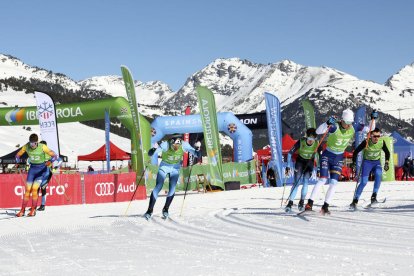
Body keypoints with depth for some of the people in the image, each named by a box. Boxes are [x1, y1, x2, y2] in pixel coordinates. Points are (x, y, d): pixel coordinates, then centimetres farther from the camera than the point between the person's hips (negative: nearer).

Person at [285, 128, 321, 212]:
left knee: (305, 182, -17)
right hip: (300, 161, -1)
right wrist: (288, 166, -18)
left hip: (310, 163, 1)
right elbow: (290, 153, -17)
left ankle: (301, 202, -1)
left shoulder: (317, 144, -22)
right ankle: (290, 203, -13)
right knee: (297, 182, -16)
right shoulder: (301, 142, -26)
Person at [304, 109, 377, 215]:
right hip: (327, 156, -4)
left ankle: (325, 206, 1)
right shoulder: (334, 127, -24)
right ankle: (310, 203, -14)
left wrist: (373, 119, -16)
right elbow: (318, 131, -35)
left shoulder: (354, 127, -9)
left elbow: (370, 129, 1)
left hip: (338, 158, 4)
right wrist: (327, 123, -51)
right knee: (323, 180, -17)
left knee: (333, 182, -5)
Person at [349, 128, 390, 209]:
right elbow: (356, 151, -11)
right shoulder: (366, 142, -20)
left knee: (378, 174, -30)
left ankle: (374, 197, -26)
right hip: (367, 162, -2)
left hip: (377, 162, 2)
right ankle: (355, 201, -6)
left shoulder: (382, 142, -12)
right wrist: (354, 162, -18)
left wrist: (387, 163, -4)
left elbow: (387, 153, 6)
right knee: (364, 182, -15)